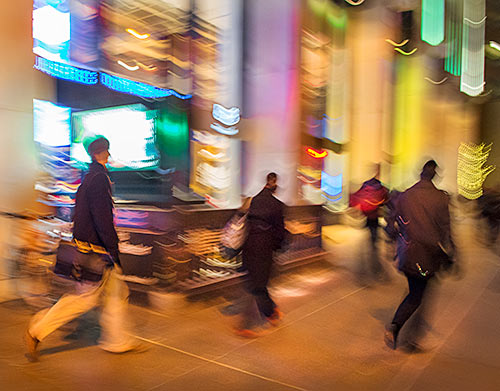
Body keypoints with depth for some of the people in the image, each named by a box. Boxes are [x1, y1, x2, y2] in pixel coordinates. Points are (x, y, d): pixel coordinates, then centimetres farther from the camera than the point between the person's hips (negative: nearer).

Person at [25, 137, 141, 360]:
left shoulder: (91, 178, 13)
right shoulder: (98, 179, -19)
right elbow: (103, 220, -23)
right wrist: (114, 252, -20)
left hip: (87, 247, 10)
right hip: (94, 252, -10)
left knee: (118, 292, 14)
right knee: (87, 299, 1)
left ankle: (117, 341, 25)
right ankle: (38, 331, 12)